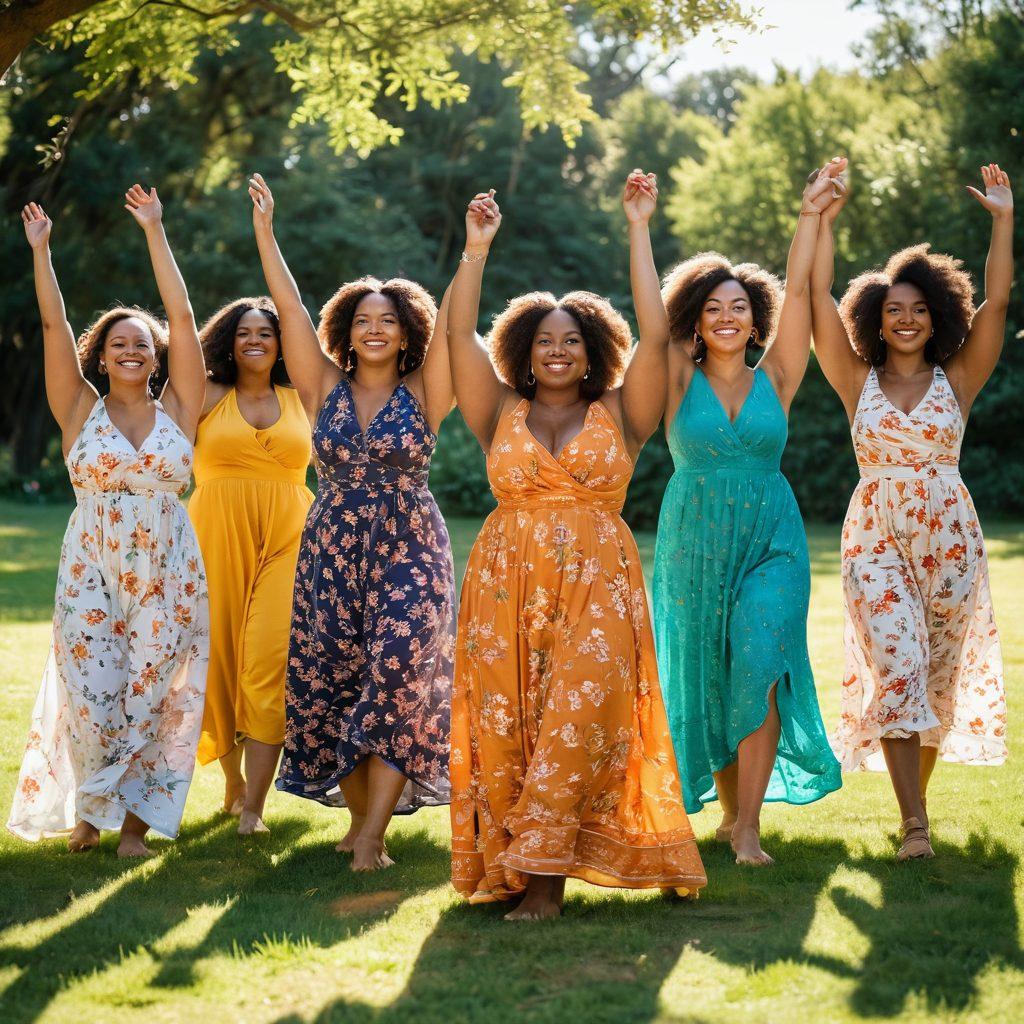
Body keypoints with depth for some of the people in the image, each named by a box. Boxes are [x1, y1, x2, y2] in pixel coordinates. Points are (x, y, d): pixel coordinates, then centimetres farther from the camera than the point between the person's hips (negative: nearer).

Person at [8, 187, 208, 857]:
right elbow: (54, 326, -2)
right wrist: (41, 249, -5)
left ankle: (135, 815, 17)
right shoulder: (82, 411, 3)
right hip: (92, 574, 0)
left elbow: (182, 316, 0)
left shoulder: (177, 411, 3)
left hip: (167, 575, 0)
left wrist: (155, 231, 0)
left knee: (151, 694, 1)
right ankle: (89, 809, 23)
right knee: (93, 694, -1)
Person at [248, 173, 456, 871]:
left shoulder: (422, 393, 2)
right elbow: (290, 309, 0)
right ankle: (362, 813, 16)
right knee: (334, 681, 2)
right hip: (333, 552, 2)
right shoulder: (326, 388, 5)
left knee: (397, 678, -11)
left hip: (409, 552, -2)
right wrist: (265, 232, -4)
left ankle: (372, 833, -9)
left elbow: (450, 321, -9)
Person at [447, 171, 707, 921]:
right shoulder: (501, 415, 13)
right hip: (507, 586, 2)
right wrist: (477, 247, 1)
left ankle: (543, 875, -7)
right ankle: (505, 865, 7)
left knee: (579, 718, -10)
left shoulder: (618, 415, 9)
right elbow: (461, 334, 6)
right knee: (505, 726, -2)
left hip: (597, 587, -1)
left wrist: (639, 230, 0)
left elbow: (655, 337, 0)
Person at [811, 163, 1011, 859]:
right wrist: (823, 221, -3)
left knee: (940, 673, 6)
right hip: (876, 536, -1)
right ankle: (915, 824, -12)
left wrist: (1004, 220, -7)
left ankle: (917, 793, 24)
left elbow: (997, 301, -4)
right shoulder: (858, 381, 5)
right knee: (895, 669, -12)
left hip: (948, 534, 1)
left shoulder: (958, 380, 4)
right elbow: (820, 299, 0)